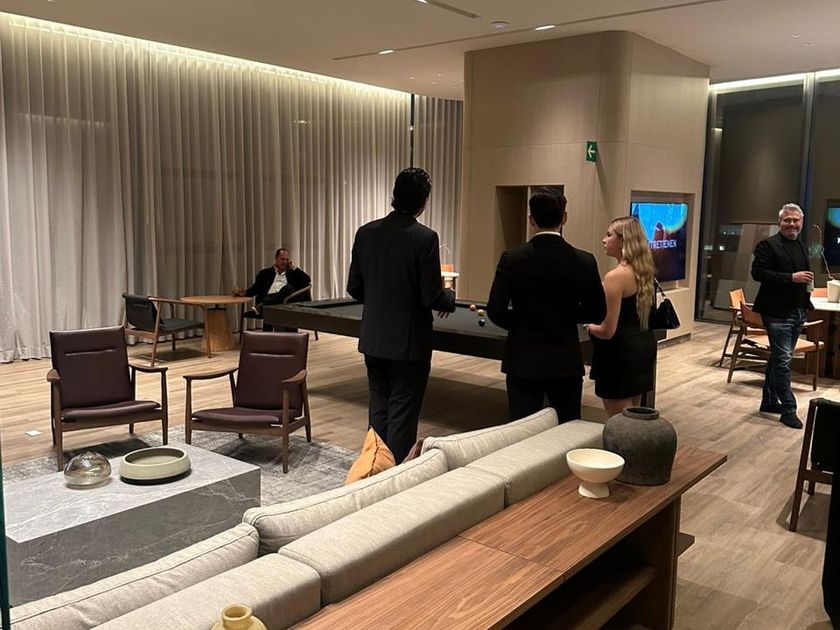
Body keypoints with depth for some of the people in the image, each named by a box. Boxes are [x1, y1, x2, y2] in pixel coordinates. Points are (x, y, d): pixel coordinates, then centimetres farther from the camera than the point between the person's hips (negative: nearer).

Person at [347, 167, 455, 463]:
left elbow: (354, 288, 7)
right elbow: (432, 298, -16)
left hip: (373, 340, 6)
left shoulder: (366, 232, 1)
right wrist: (450, 296, 5)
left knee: (378, 411, 18)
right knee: (402, 417, 4)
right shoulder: (425, 238, -16)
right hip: (408, 342, -5)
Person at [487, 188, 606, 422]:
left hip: (523, 363, -1)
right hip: (566, 363, 1)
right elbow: (597, 313, 1)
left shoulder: (512, 259, -10)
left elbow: (495, 311, -10)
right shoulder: (584, 262, -7)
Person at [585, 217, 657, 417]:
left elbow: (607, 331, -21)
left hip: (621, 352, -9)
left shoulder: (616, 276, -20)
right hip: (642, 346, 9)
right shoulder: (643, 271, 7)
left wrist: (589, 326, -2)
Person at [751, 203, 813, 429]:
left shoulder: (802, 247, 16)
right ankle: (788, 409, -2)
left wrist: (807, 282, 8)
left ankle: (769, 401, 26)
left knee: (778, 358, 15)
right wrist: (791, 277, -23)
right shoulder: (768, 245, -9)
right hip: (778, 312, -8)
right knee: (783, 359, -8)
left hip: (798, 312, 8)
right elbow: (758, 273, -19)